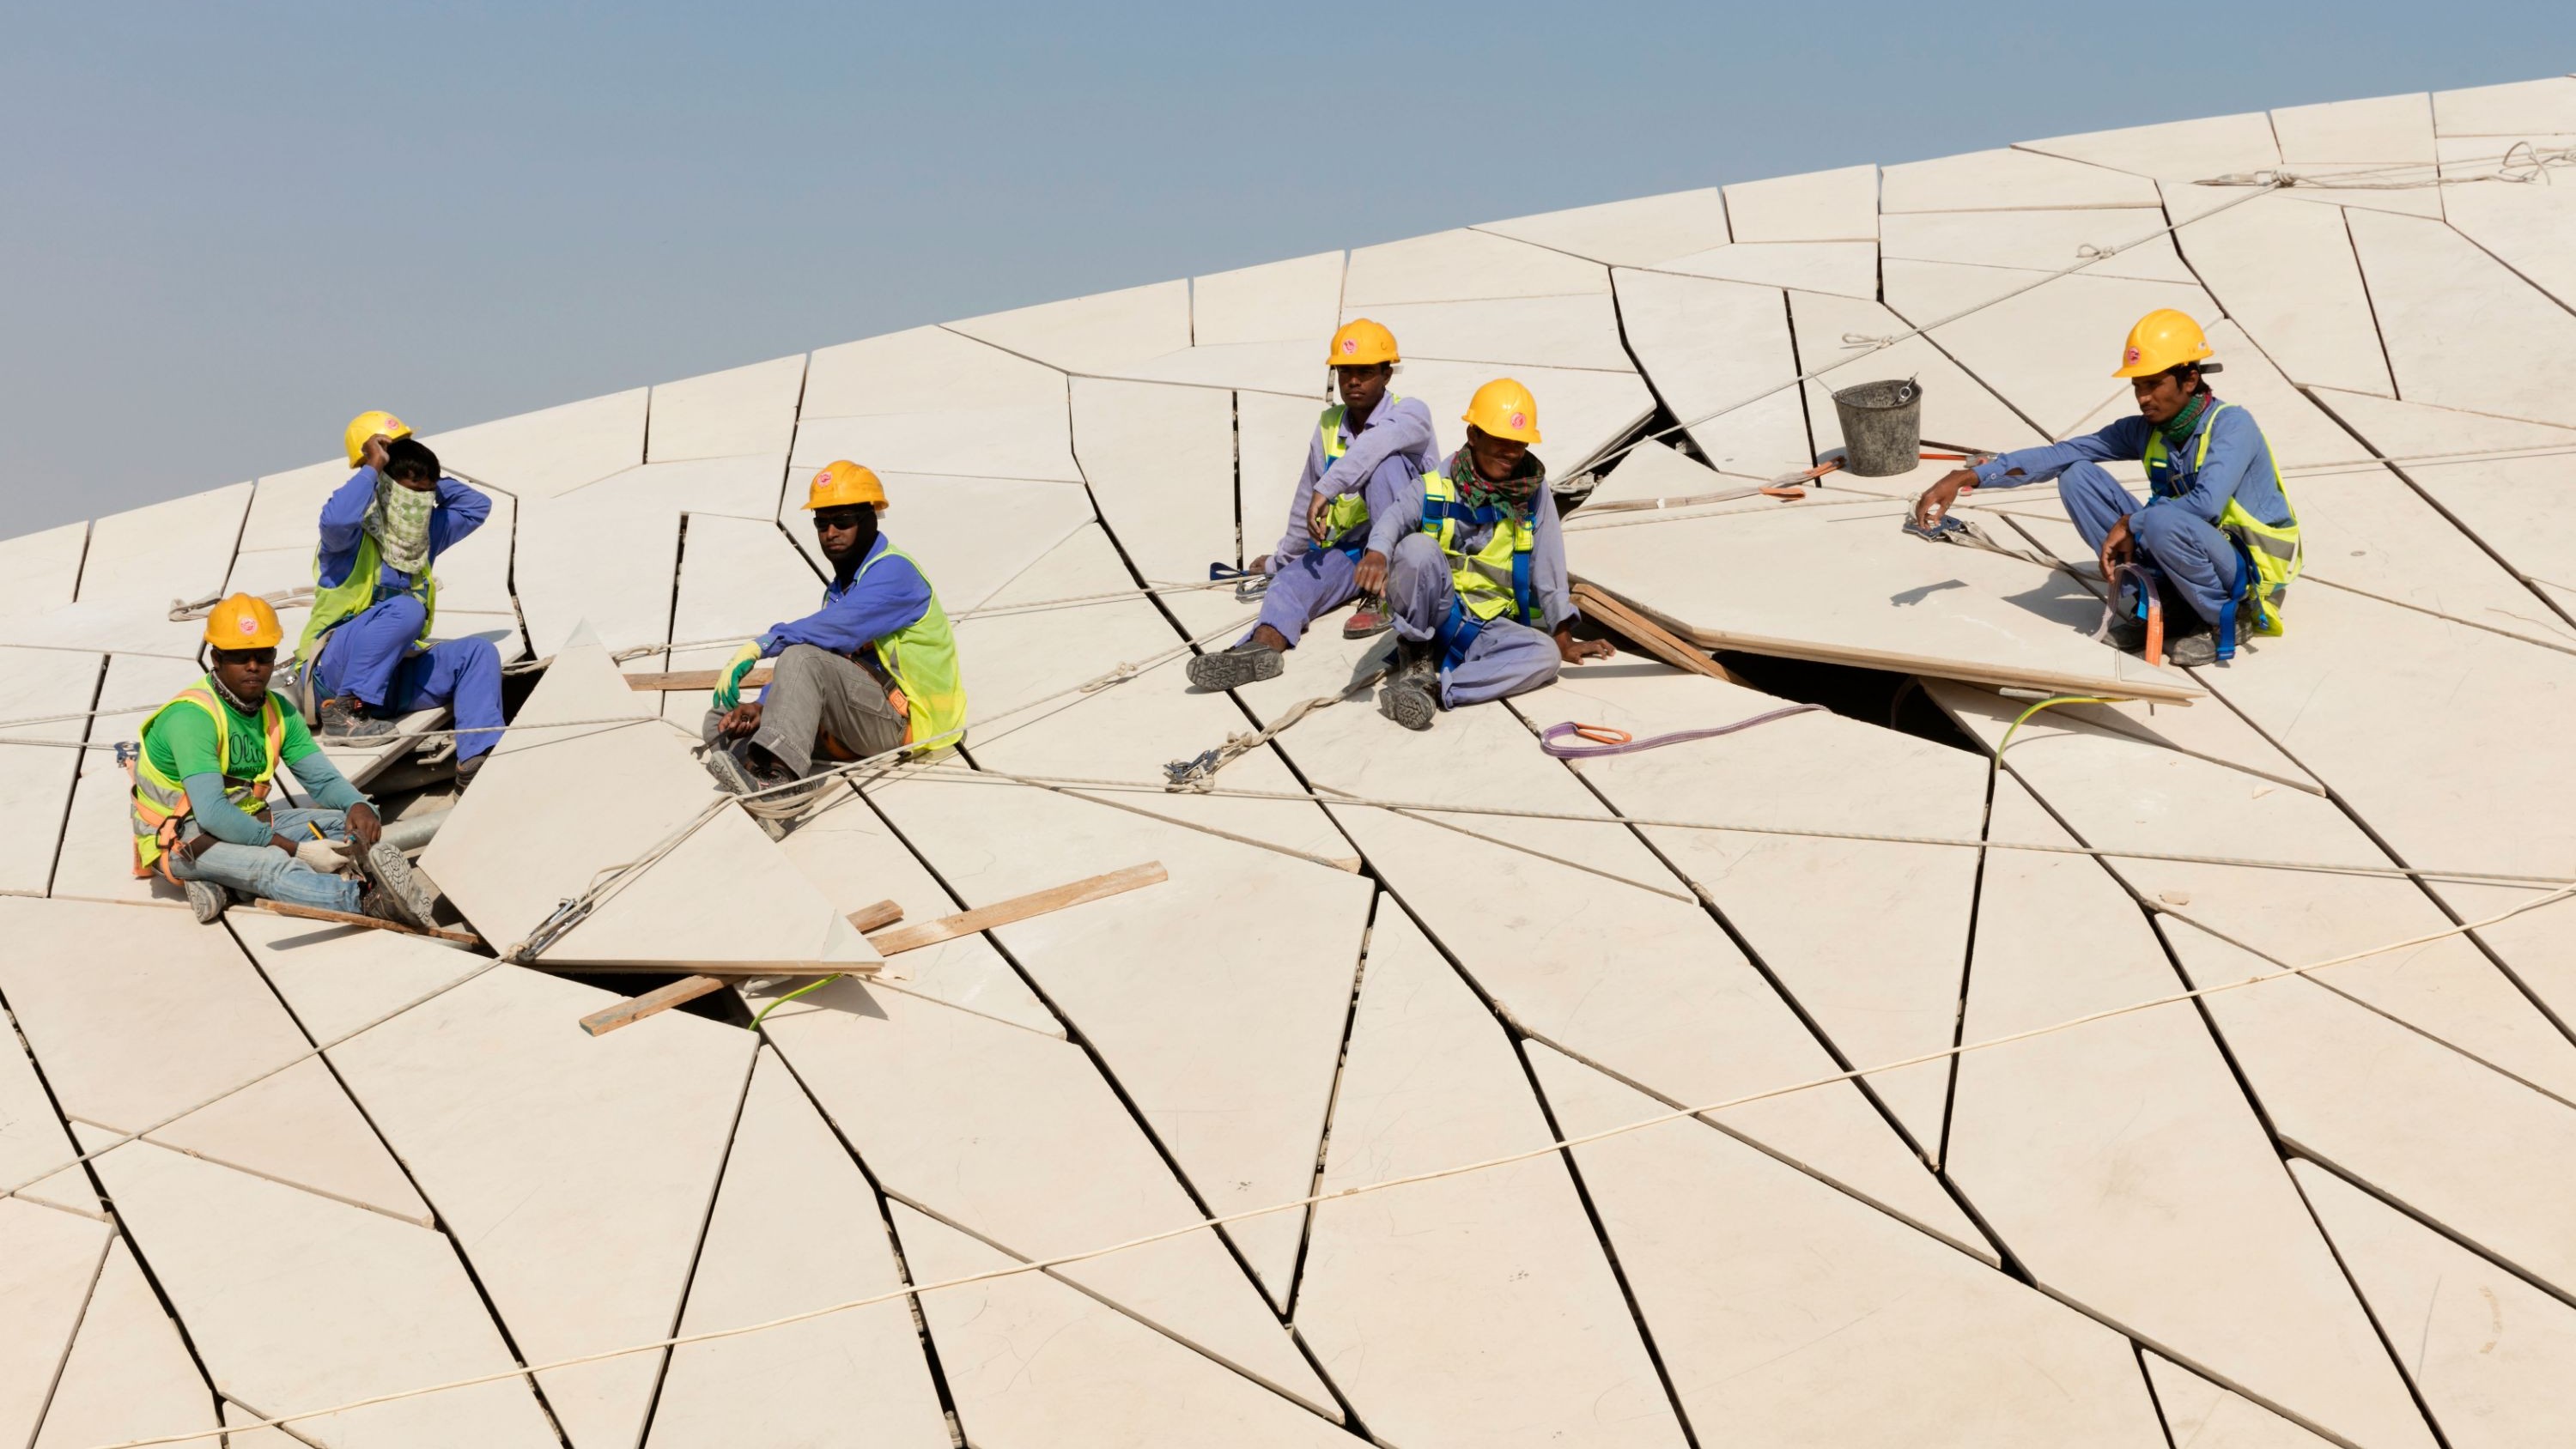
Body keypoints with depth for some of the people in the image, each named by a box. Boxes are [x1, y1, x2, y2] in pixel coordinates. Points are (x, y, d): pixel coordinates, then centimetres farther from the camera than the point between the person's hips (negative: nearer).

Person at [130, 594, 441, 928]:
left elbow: (323, 778, 4)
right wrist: (294, 849, -31)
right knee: (272, 863, -37)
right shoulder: (191, 716, -22)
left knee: (346, 823, -10)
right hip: (181, 840, -8)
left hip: (244, 825, 8)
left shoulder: (279, 712, 2)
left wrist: (358, 805, -21)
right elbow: (211, 814, -30)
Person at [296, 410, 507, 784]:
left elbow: (477, 505, 27)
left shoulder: (424, 536, 16)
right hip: (337, 668, -7)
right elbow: (336, 518, -31)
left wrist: (430, 480, 14)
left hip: (396, 676, 7)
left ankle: (478, 760, -25)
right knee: (405, 609, -31)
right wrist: (372, 469, -17)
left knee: (479, 652, -13)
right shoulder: (355, 534, -6)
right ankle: (343, 713, -27)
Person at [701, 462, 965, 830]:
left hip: (904, 723, -9)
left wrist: (759, 646, -31)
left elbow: (838, 629, -27)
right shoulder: (841, 587, 20)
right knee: (722, 722, 3)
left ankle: (777, 774, -48)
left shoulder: (894, 571, -9)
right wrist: (762, 707, -6)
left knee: (802, 658, -30)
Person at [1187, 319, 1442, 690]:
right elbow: (1306, 502, 23)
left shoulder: (1410, 412, -5)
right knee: (1296, 577, -25)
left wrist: (1327, 488, -40)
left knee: (1383, 461, -29)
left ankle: (1386, 598, -32)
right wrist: (1282, 559, 30)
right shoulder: (1329, 425, 12)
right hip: (1350, 547, 5)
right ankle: (1263, 646, -57)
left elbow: (1375, 443, -31)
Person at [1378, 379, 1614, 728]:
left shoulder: (1533, 491, 3)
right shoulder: (1435, 487, -6)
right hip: (1432, 617, -3)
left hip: (1489, 626, 3)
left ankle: (1434, 688, -33)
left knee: (1545, 654, -27)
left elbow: (1547, 569, 5)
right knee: (1418, 546, -30)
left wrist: (1564, 641, 5)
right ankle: (1416, 656, -14)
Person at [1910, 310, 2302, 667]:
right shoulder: (2145, 430, -1)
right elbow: (2060, 455, -8)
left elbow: (2206, 505, -36)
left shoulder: (2231, 425, -19)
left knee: (2163, 522, -39)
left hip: (2248, 569, -6)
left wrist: (2130, 524, -22)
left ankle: (2226, 620, -11)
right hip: (2182, 551, 6)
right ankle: (2158, 604, -3)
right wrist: (1968, 477, -17)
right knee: (2078, 477, -7)